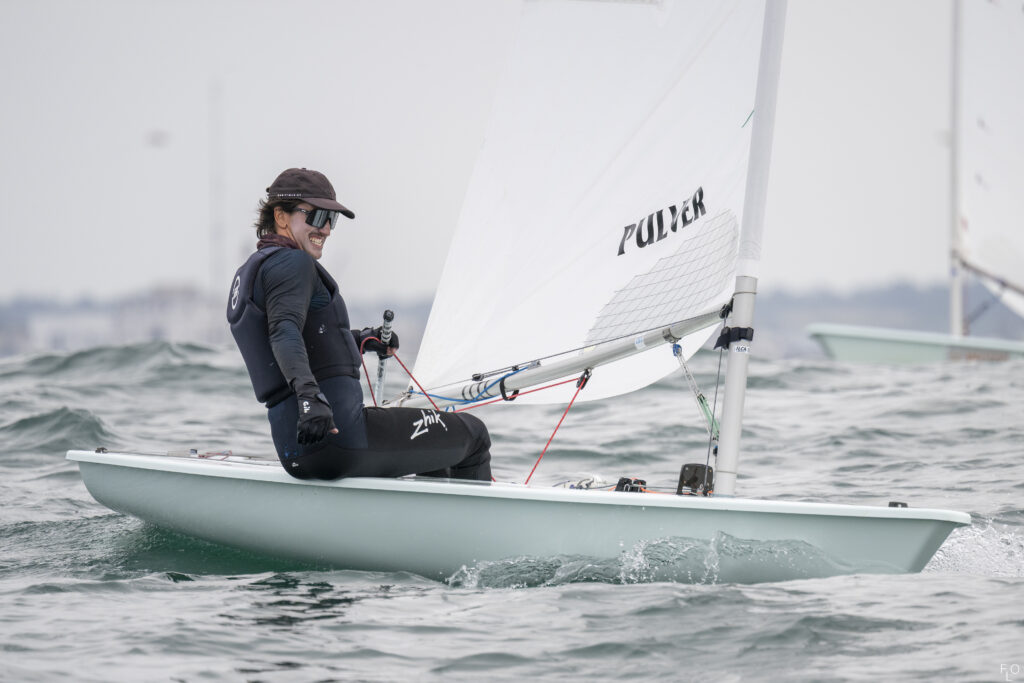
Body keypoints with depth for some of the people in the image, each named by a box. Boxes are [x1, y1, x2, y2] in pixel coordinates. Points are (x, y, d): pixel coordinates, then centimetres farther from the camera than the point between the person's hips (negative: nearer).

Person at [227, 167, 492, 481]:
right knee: (473, 435, 5)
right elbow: (284, 332, -28)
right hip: (339, 432, -11)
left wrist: (360, 340, 34)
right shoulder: (291, 263, -9)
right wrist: (310, 396, -42)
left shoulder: (248, 274, 20)